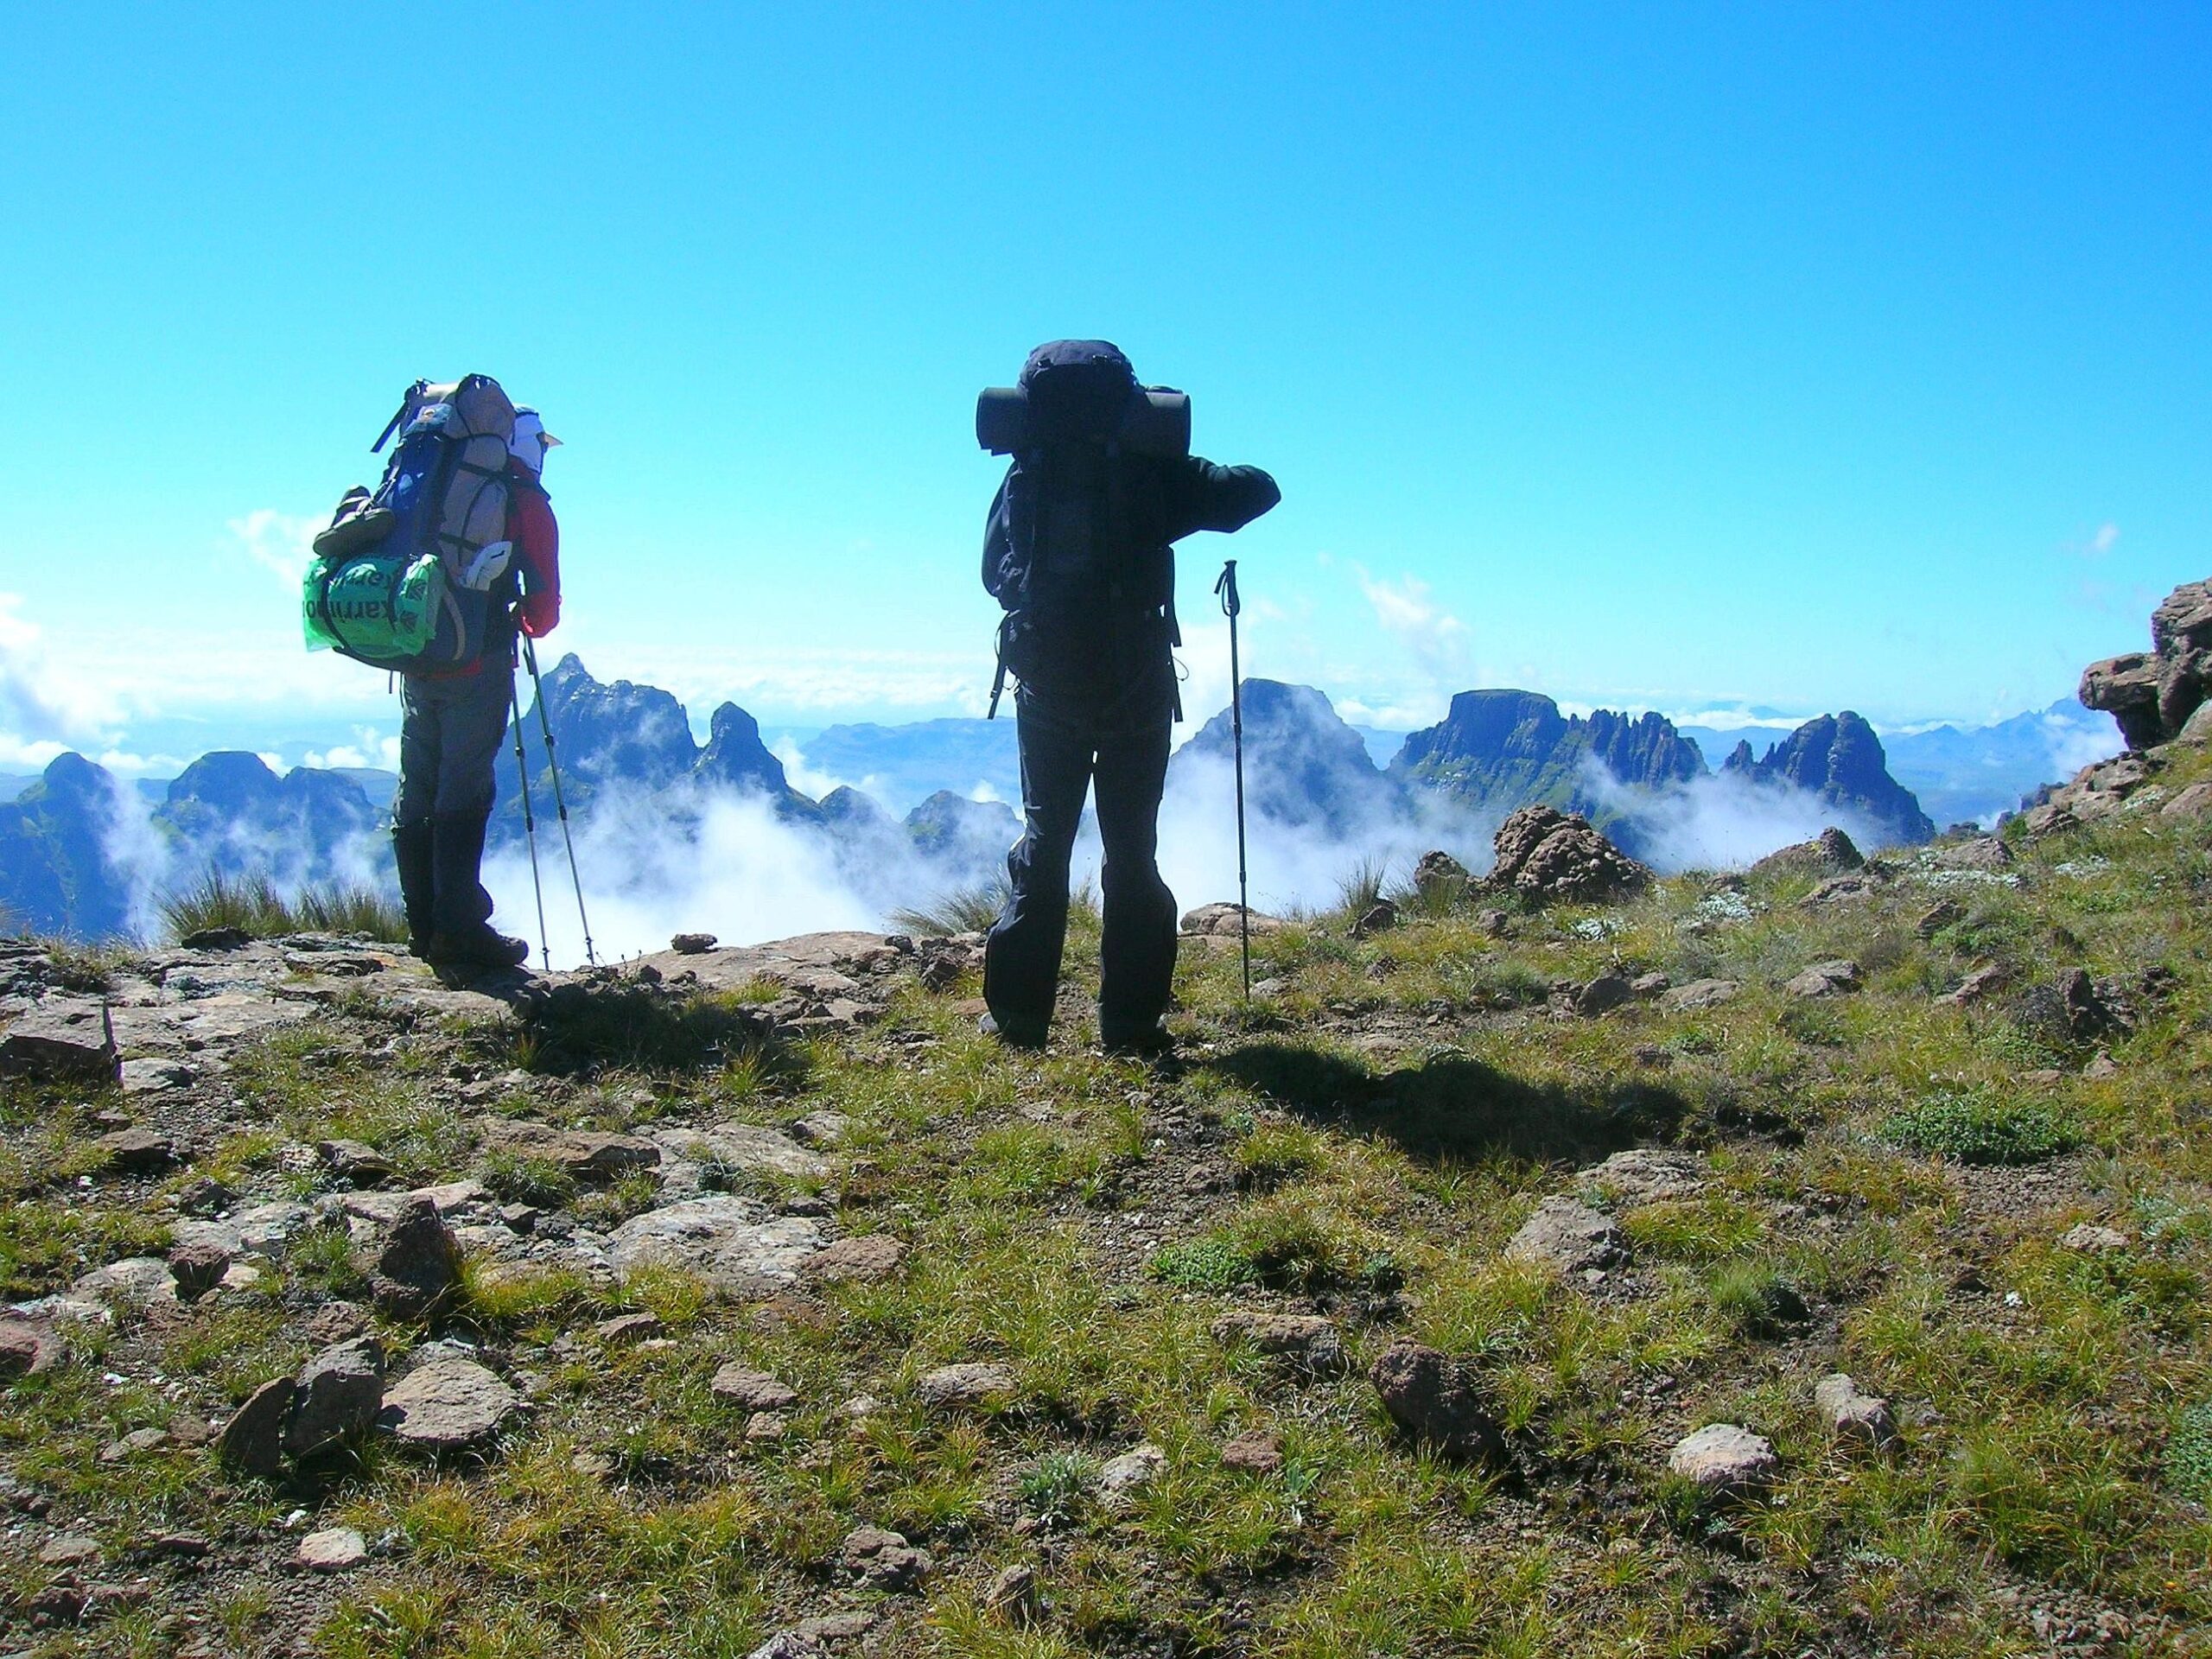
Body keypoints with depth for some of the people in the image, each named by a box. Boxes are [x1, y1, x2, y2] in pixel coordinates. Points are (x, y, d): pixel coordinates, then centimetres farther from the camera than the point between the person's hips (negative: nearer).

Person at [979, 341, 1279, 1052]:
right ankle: (1130, 1022, 6)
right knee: (1132, 852, 7)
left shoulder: (1024, 478, 1)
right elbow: (1258, 489, -1)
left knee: (1043, 844, 12)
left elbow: (993, 573, 12)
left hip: (1047, 693, 2)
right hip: (1136, 694, -2)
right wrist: (1195, 482, 16)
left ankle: (1017, 1013, 10)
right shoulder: (1149, 473, -6)